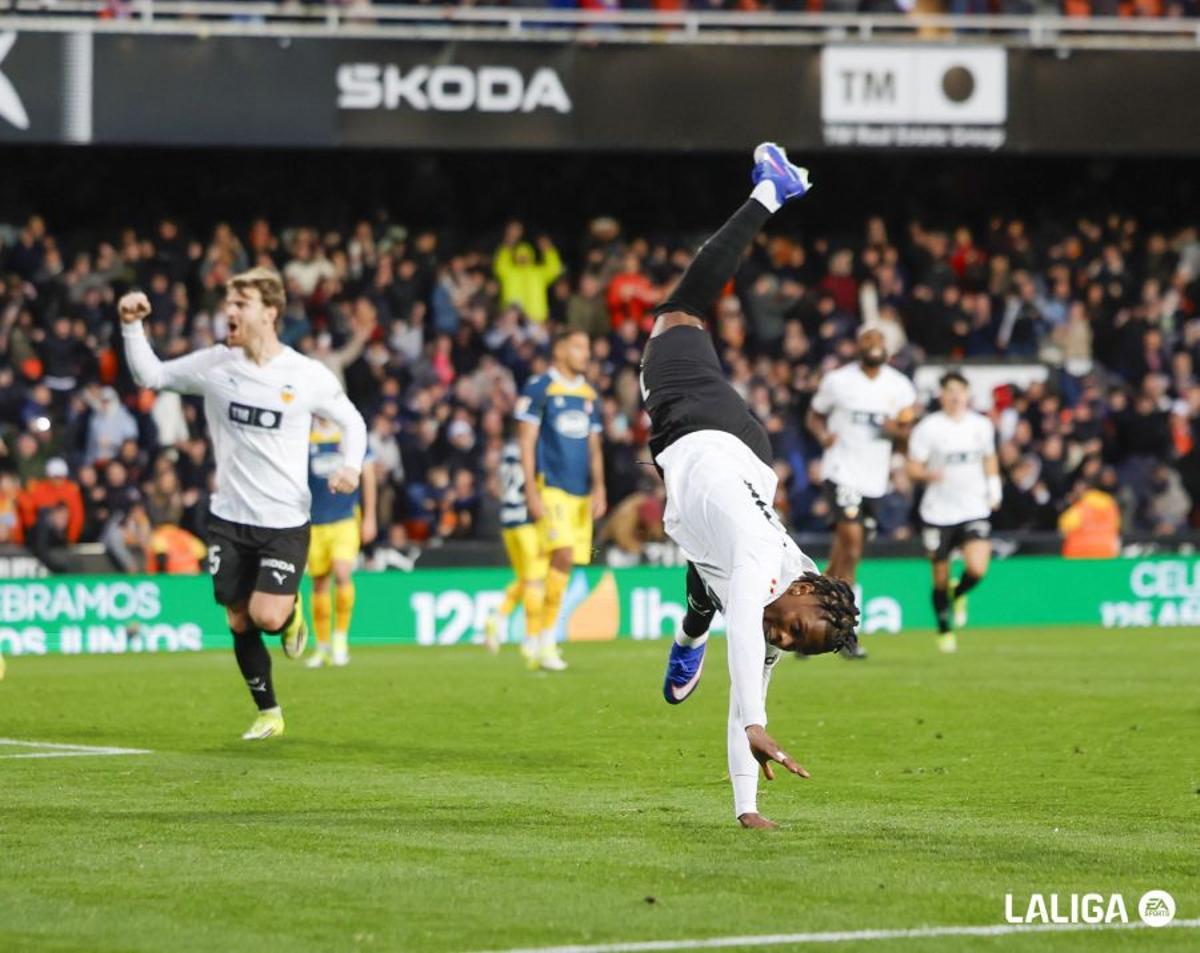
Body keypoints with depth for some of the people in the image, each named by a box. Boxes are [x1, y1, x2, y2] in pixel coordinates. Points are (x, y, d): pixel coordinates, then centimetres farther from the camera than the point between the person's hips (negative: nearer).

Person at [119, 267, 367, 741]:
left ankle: (291, 613, 20)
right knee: (239, 621, 6)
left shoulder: (308, 376, -8)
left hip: (285, 522, -3)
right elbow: (150, 376, 7)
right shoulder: (215, 364, -2)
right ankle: (268, 713, 24)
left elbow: (352, 421, 5)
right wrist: (132, 327, -8)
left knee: (267, 616, -17)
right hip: (229, 518, 3)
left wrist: (352, 466, -12)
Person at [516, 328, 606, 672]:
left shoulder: (589, 395, 16)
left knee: (565, 564, 3)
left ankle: (534, 640, 14)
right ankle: (545, 641, -15)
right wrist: (531, 491, -12)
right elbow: (526, 441, -6)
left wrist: (599, 488, 6)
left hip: (582, 493, 6)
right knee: (563, 556, -19)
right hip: (550, 487, -6)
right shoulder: (538, 388, -3)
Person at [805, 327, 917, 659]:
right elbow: (814, 416, 8)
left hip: (875, 478, 4)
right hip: (842, 472, -4)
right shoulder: (837, 381, -3)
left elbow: (906, 427, 15)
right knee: (851, 547, -16)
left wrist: (896, 430, -9)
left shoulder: (899, 386, 5)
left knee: (845, 555, 9)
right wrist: (823, 434, -15)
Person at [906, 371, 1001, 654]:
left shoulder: (982, 426, 5)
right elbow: (913, 467, -4)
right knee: (941, 579, 5)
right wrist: (929, 474, -24)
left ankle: (959, 594, 18)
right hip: (938, 512, -2)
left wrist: (994, 489, 14)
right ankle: (944, 630, 27)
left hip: (974, 511, 2)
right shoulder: (928, 428, -6)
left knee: (977, 569, -18)